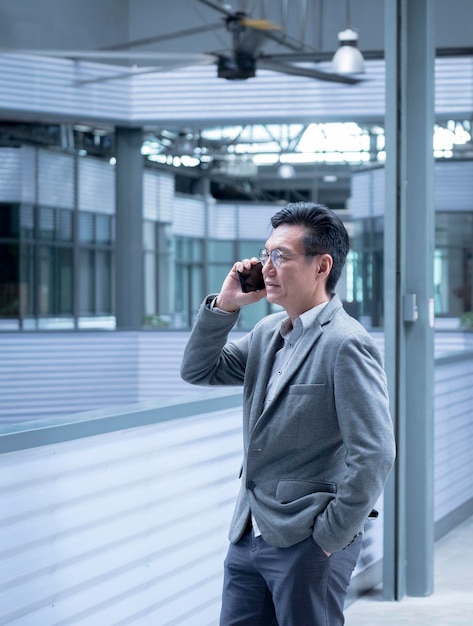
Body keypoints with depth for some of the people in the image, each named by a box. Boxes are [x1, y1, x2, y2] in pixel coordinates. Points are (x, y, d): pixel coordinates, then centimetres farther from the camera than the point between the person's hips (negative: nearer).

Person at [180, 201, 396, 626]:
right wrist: (225, 305, 1)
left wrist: (331, 537, -14)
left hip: (307, 545, -8)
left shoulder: (346, 344, -15)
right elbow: (198, 371, 15)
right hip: (248, 537, 8)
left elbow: (375, 455, -20)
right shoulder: (268, 333, 11)